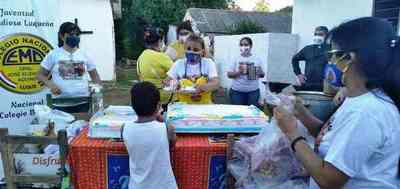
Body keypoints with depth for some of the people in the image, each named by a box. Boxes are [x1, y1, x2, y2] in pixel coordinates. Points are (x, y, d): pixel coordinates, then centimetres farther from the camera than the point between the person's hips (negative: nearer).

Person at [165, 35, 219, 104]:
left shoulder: (208, 63, 2)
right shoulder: (179, 64, 5)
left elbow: (216, 83, -7)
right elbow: (168, 82, 6)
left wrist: (202, 87, -26)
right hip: (183, 105, 2)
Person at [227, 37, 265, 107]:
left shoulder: (256, 59, 3)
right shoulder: (236, 59, 0)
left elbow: (262, 75, 9)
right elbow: (229, 74, -1)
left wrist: (260, 73, -13)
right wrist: (238, 72, -18)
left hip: (253, 91, 1)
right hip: (237, 91, -1)